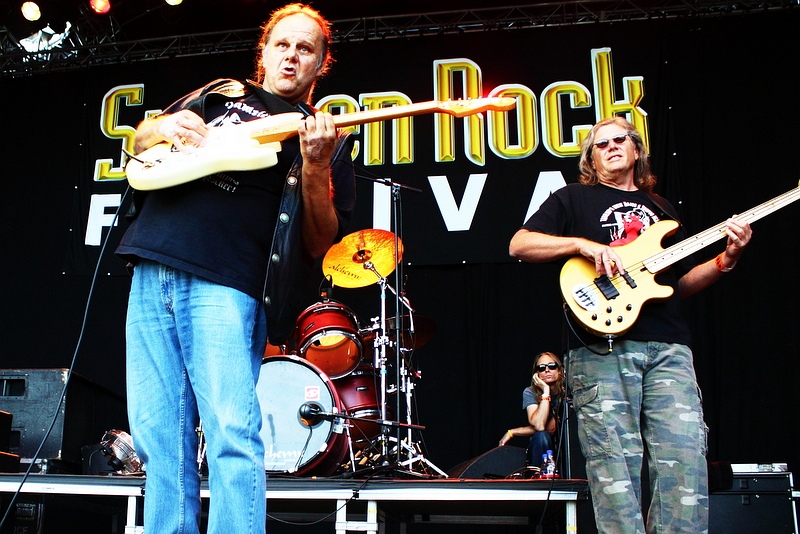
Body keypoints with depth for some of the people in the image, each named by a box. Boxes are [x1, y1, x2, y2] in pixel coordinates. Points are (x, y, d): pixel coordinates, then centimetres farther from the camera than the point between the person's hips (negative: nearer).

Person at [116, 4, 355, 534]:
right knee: (161, 442, 5)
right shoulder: (221, 94, 21)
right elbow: (139, 138, 27)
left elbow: (319, 243, 1)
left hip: (226, 285, -4)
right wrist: (168, 125, 4)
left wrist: (315, 168, -15)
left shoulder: (325, 137, 11)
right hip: (151, 272, 4)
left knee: (232, 434, -15)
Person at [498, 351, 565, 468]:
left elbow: (551, 428, -15)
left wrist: (513, 432, -13)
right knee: (541, 437, -32)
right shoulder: (530, 393, -5)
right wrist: (546, 390, -21)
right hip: (539, 449, 0)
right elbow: (539, 425, -22)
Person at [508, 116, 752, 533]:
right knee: (616, 466, -6)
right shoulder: (574, 198, 13)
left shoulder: (659, 209, 27)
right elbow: (519, 244, 1)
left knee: (686, 461, -4)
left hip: (669, 348, 4)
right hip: (604, 346, -4)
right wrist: (582, 244, -11)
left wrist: (726, 259, 11)